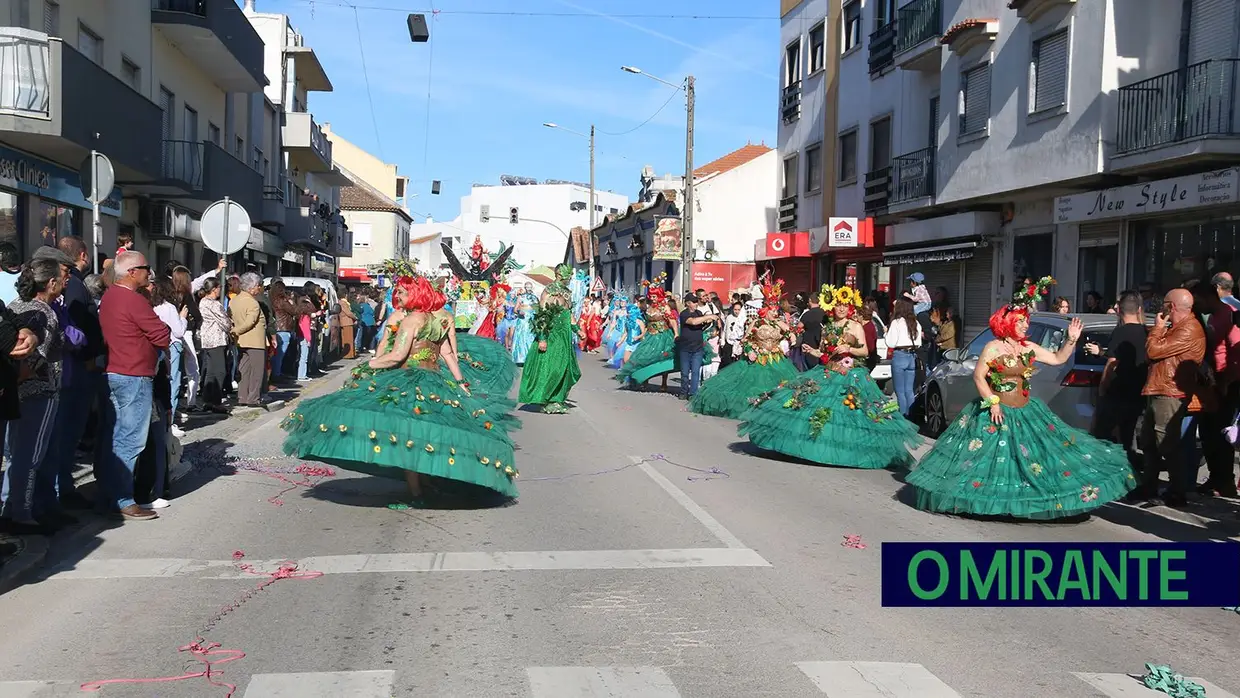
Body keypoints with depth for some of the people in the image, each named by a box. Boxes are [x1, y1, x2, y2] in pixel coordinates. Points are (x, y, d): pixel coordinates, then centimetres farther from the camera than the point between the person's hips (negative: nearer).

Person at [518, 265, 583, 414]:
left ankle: (557, 399, 16)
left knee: (564, 366, 8)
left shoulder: (567, 292, 13)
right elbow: (542, 316, -16)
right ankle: (547, 401, 1)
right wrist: (542, 338, -21)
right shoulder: (549, 292, -12)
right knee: (550, 367, -6)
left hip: (565, 336, 8)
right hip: (552, 336, -8)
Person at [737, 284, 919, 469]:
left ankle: (846, 449, -1)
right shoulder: (827, 327, 13)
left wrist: (849, 349, -18)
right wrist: (812, 351, -4)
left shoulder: (856, 326, 0)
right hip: (828, 374, 4)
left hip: (850, 376, -4)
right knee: (822, 410, -3)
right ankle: (822, 444, 5)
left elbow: (865, 352, -2)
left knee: (846, 412, -9)